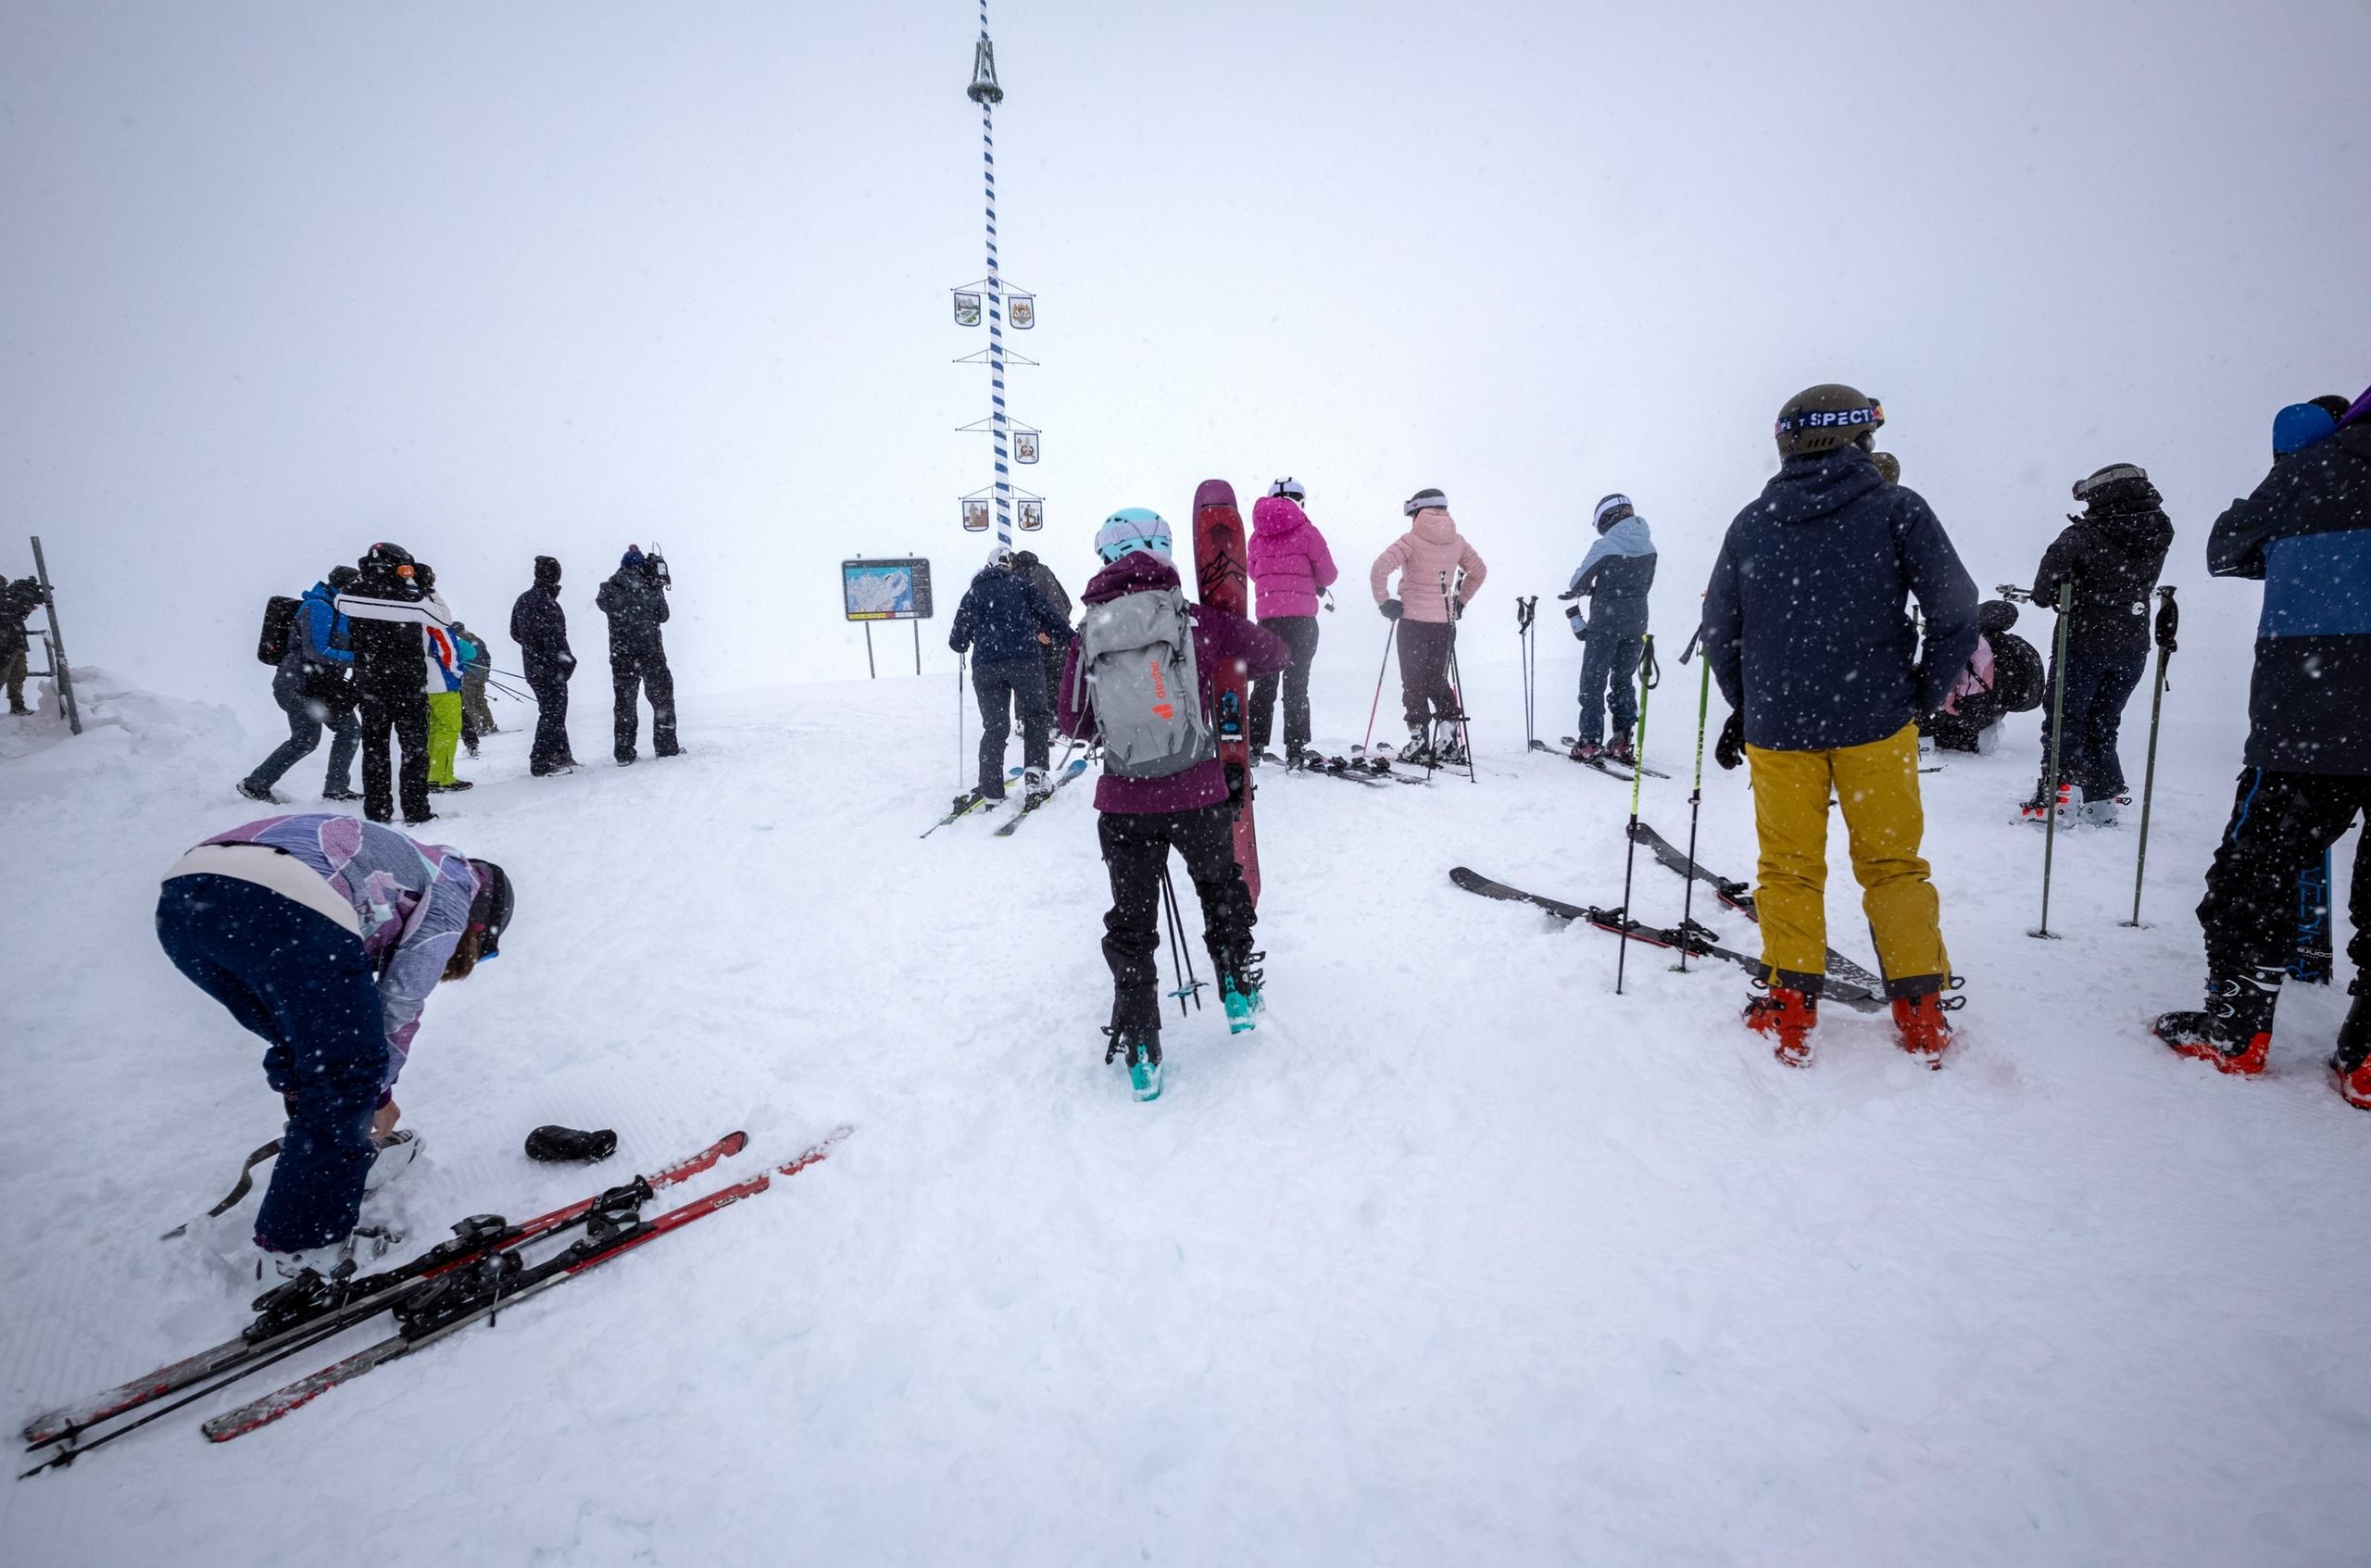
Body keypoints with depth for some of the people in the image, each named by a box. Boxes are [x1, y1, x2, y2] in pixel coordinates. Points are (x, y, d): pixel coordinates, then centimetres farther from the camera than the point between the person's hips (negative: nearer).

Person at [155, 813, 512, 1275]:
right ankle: (308, 1240, 16)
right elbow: (401, 1002, 15)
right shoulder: (458, 884, 19)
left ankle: (347, 1157, 45)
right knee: (351, 1071, 8)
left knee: (304, 1044, 29)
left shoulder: (394, 862, 39)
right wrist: (379, 1094, 29)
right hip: (287, 906, -9)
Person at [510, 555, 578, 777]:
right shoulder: (547, 603, -18)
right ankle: (541, 762, -5)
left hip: (531, 666, 9)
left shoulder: (523, 600, 10)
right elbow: (555, 638, -21)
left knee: (551, 710, 18)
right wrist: (566, 660, -13)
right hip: (550, 668, -9)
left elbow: (515, 633, 17)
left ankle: (560, 755, 24)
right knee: (553, 713, -4)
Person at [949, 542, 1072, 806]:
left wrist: (963, 644, 38)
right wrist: (1071, 641, 16)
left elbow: (958, 640, 16)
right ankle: (1034, 772, -4)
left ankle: (991, 791, 1)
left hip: (985, 665, 2)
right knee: (1034, 717, 13)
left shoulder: (973, 593, 18)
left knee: (994, 727, 7)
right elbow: (1048, 615, 6)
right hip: (1024, 660, -2)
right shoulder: (1020, 585, 13)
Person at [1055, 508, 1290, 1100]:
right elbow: (1274, 654, 8)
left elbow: (1073, 722, 7)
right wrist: (1226, 666, 28)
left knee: (1131, 922, 15)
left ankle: (1138, 1051, 17)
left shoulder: (1088, 635, -1)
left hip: (1123, 804, 1)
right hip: (1198, 795, 0)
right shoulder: (1197, 621, -5)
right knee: (1221, 888, 28)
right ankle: (1240, 995, 40)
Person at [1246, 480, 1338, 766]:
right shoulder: (1306, 531, -2)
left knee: (1264, 682, 11)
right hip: (1302, 616, -3)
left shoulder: (1258, 535, 9)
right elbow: (1328, 573, 2)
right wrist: (1316, 583, 22)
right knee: (1296, 684, 1)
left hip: (1267, 616, 3)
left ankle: (1254, 745, 10)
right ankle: (1295, 750, -2)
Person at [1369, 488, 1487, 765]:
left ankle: (1419, 742, 3)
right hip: (1445, 622, 5)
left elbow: (1379, 570, -19)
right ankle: (1450, 743, 9)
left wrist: (1384, 602, -8)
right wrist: (1460, 601, 25)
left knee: (1414, 683, 5)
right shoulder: (1456, 542, 7)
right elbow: (1479, 571, 20)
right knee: (1438, 681, 16)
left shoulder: (1412, 540, -9)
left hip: (1413, 620, -4)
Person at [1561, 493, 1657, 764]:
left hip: (1605, 625, -6)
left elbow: (1577, 584, -10)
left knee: (1593, 681, 4)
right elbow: (1645, 585, 13)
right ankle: (1623, 743, 16)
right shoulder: (1648, 546, 4)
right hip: (1636, 625, 6)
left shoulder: (1605, 546, -14)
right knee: (1624, 680, 16)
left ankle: (1589, 743, 3)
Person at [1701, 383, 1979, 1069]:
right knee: (1893, 863, 12)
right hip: (1875, 722, -1)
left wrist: (1746, 705, 19)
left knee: (1789, 867, 10)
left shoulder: (1753, 521, 2)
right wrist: (1923, 696, 6)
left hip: (1777, 726, 1)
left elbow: (1719, 628, 7)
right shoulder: (1897, 509, -3)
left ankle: (1789, 1012, 11)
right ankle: (1921, 1014, 18)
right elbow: (1956, 611, -7)